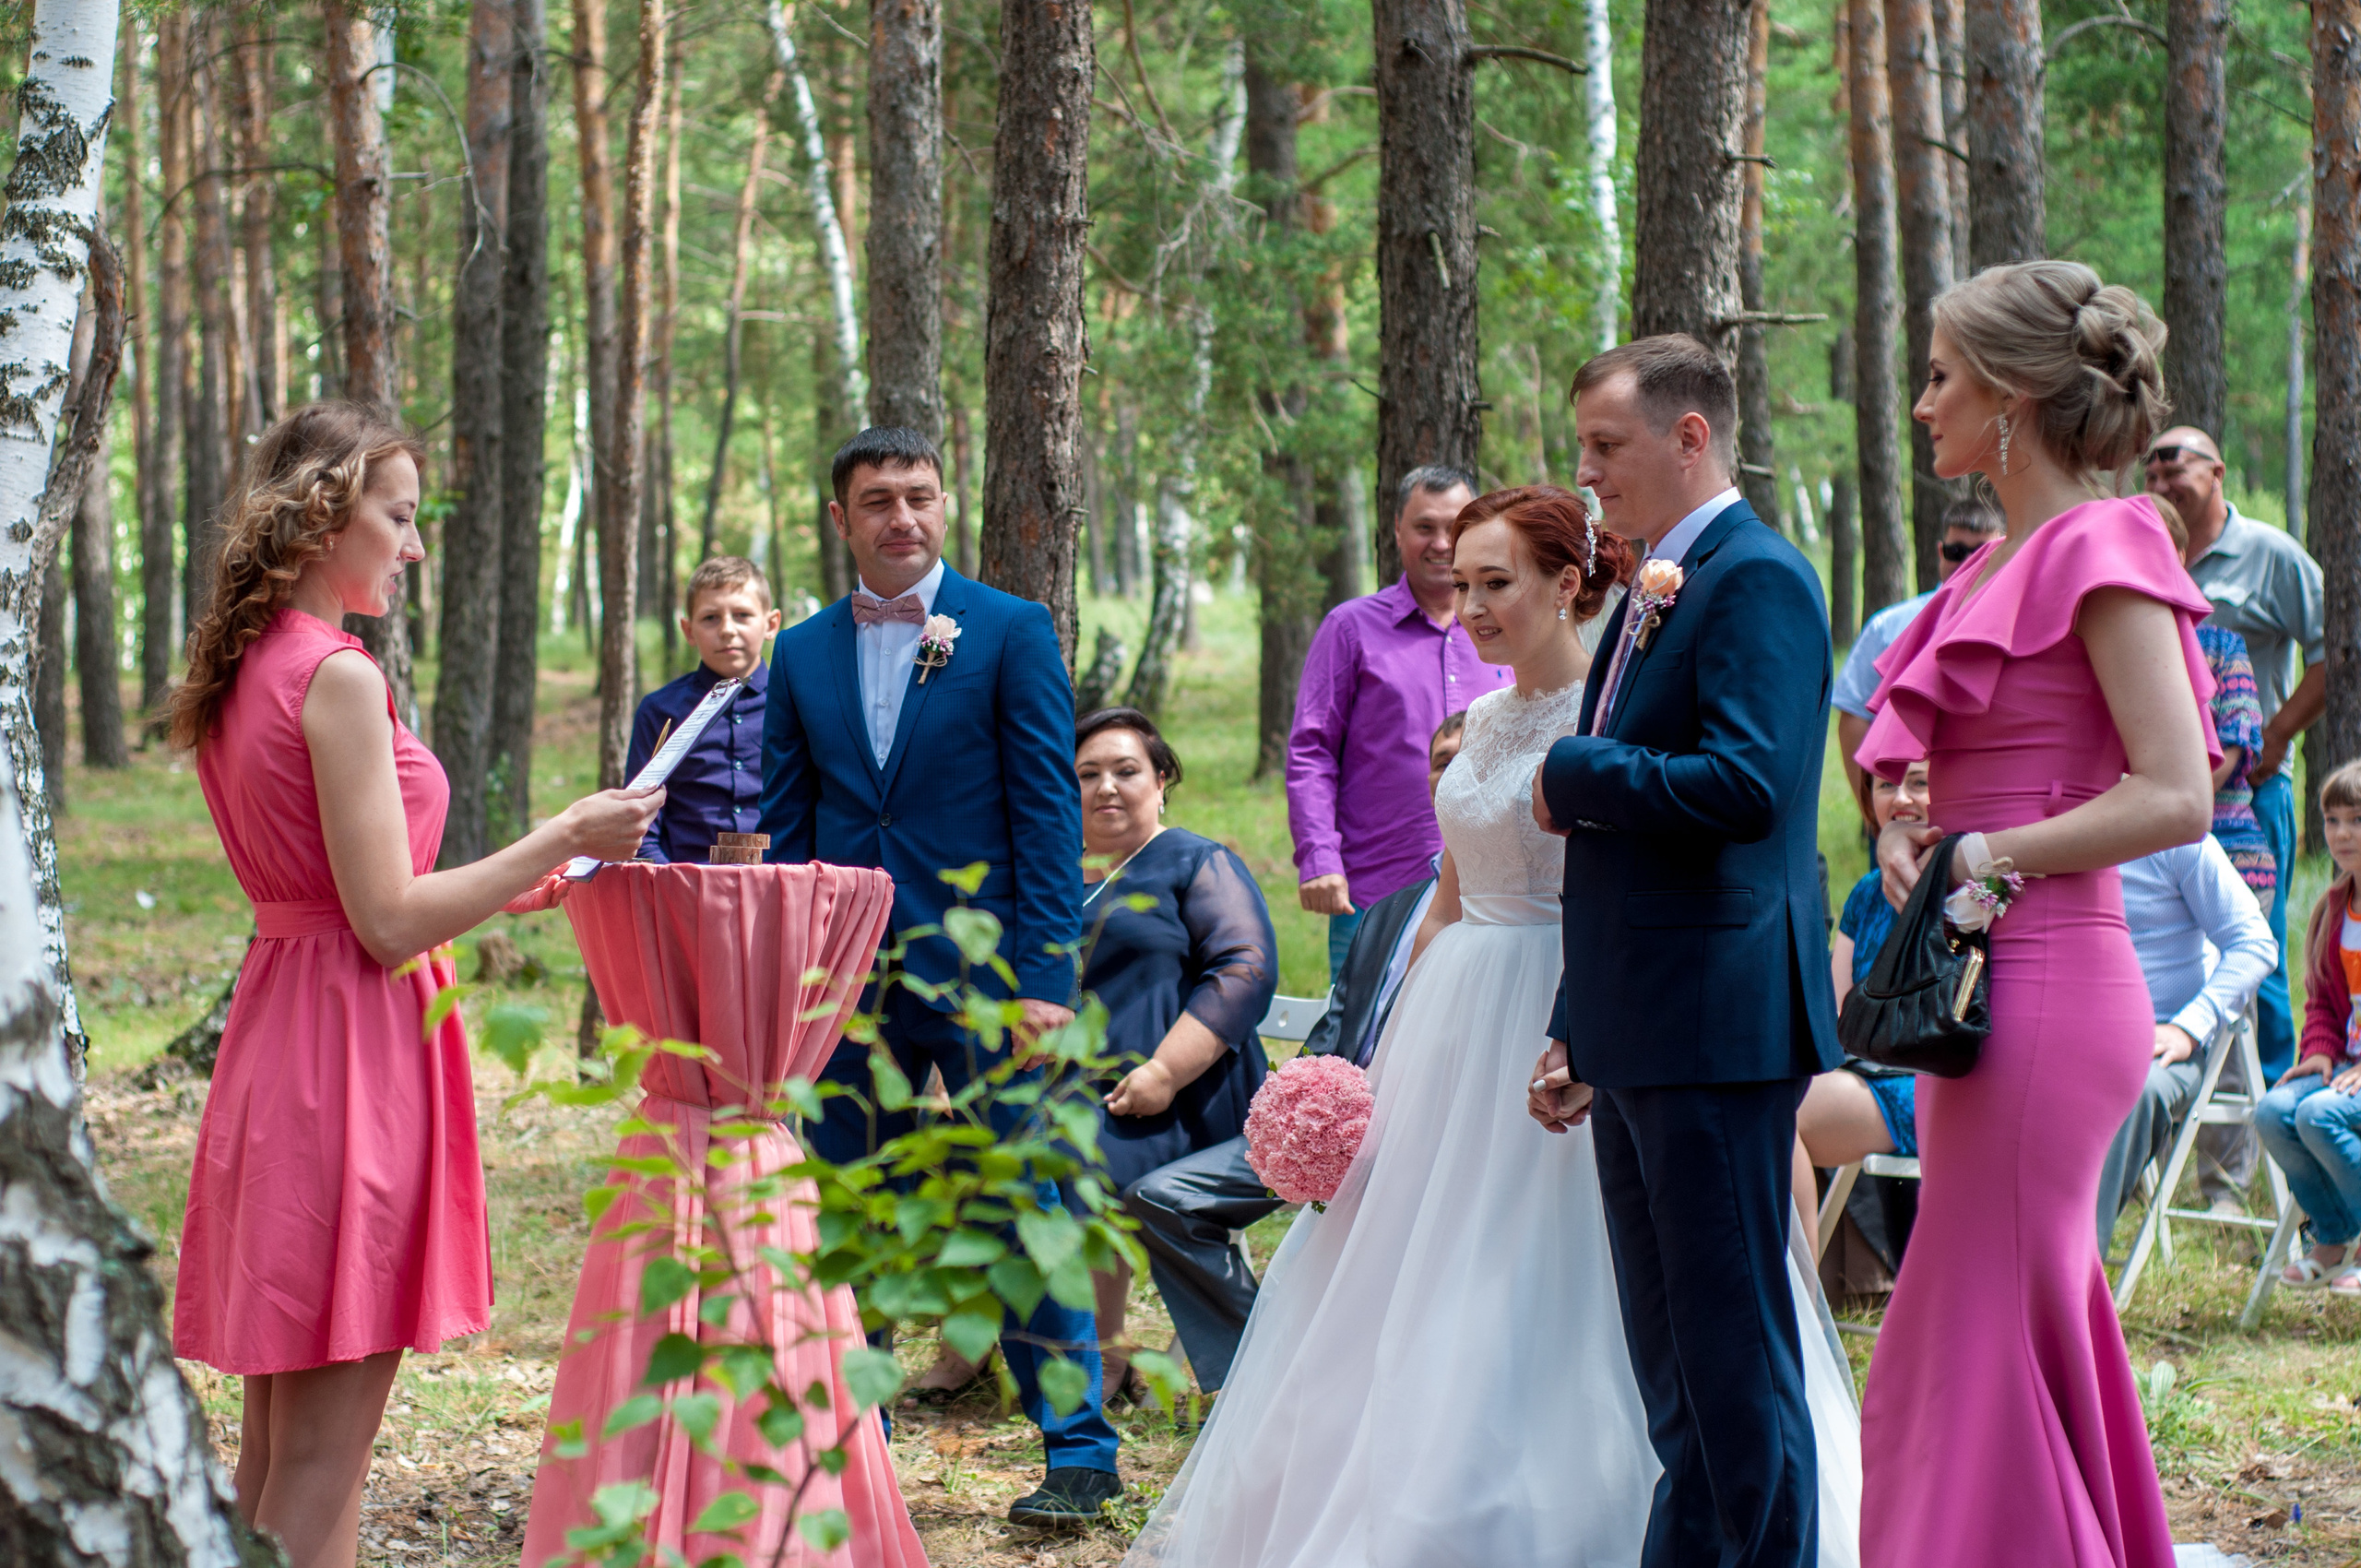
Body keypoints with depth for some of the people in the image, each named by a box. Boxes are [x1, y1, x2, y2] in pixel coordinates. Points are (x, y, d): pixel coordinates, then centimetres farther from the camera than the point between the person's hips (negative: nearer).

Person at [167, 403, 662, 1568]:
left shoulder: (239, 673, 12)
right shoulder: (338, 677, -16)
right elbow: (387, 922, -18)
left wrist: (512, 882, 19)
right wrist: (562, 842, -10)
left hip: (279, 1028, 9)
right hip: (353, 1045, -9)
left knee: (275, 1436, 15)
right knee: (324, 1449, -4)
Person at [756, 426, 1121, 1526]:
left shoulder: (1011, 632, 0)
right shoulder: (801, 655, 11)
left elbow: (1047, 808, -4)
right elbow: (785, 830, 13)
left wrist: (1045, 974, -11)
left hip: (981, 974, -4)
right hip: (847, 982, 4)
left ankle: (1079, 1453, 7)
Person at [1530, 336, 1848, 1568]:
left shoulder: (1758, 580, -10)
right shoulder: (1652, 595, 19)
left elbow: (1743, 784, -24)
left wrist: (1570, 779, -10)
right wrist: (1578, 1035, 20)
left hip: (1718, 1028, -10)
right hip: (1638, 1040, 10)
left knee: (1736, 1358, -5)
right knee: (1672, 1365, 14)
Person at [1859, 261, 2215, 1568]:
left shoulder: (2100, 548, -11)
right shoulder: (2005, 562, 16)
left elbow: (2175, 797, -18)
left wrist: (1982, 858, -16)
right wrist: (1913, 837, 6)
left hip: (2046, 993, -10)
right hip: (1993, 990, 10)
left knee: (1988, 1351, -4)